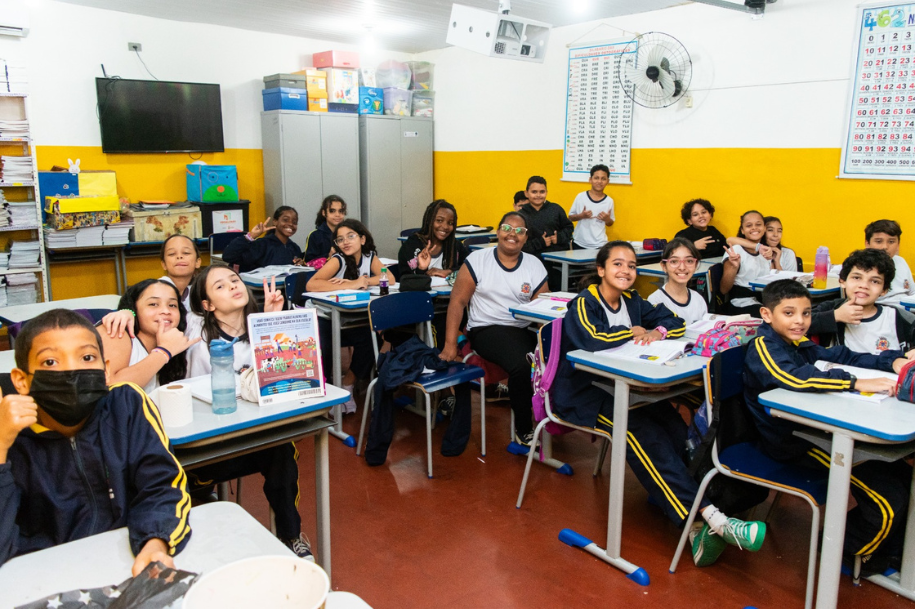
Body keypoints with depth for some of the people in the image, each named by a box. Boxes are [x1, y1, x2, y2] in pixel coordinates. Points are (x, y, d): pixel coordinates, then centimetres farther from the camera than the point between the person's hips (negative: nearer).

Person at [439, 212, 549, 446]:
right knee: (521, 365, -32)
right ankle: (523, 430, -8)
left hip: (524, 330, 3)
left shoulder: (535, 266, 8)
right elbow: (457, 302, -1)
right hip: (486, 329, -3)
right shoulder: (477, 261, 0)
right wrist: (450, 344, -8)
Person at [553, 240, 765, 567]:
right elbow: (592, 339, -31)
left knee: (675, 428, -21)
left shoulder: (632, 301, 11)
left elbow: (675, 321, 13)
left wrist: (658, 332, -10)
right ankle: (714, 519, -32)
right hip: (584, 394, -7)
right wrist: (633, 332, -15)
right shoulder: (584, 303, -10)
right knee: (643, 434, -30)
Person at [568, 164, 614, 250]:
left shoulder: (609, 201, 1)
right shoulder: (581, 197, -2)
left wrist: (607, 219, -8)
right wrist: (581, 216, -13)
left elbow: (610, 223, 13)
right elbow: (570, 217, 5)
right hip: (579, 244, 0)